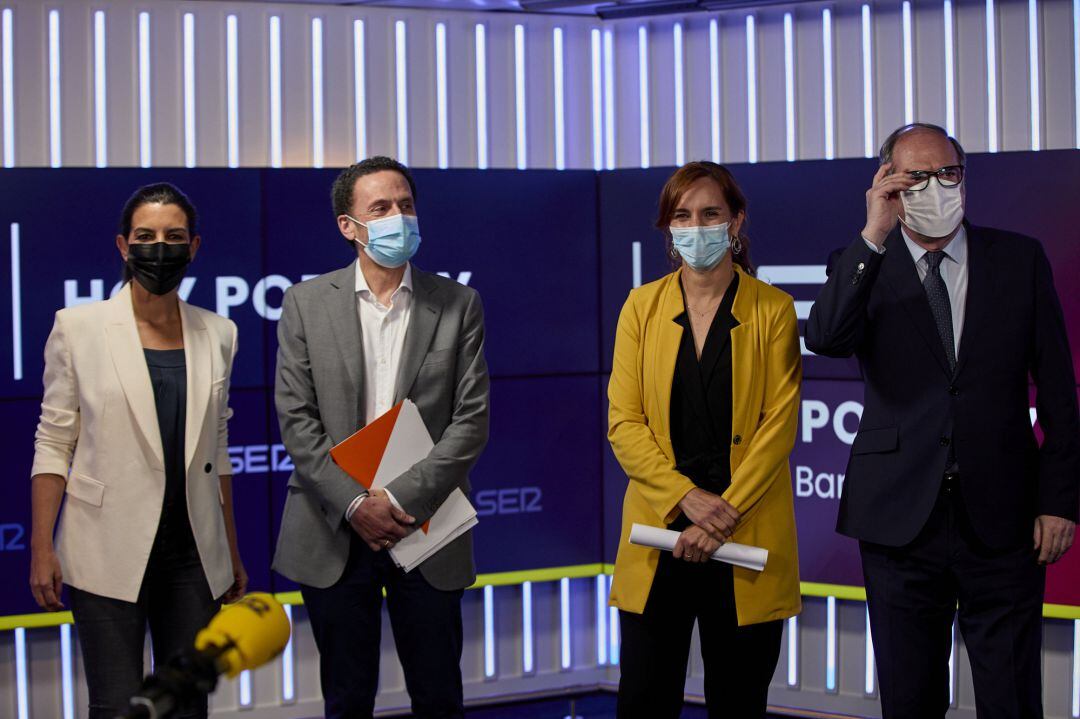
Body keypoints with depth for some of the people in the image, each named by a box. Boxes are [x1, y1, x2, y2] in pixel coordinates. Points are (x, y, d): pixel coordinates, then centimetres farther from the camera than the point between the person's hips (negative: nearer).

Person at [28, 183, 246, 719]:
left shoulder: (216, 334, 8)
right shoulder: (79, 327, -2)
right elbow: (53, 443, -1)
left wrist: (232, 553, 15)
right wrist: (41, 549, -6)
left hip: (192, 553, 3)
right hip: (108, 551, -3)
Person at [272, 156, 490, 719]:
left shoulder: (457, 304, 3)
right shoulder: (306, 303, 2)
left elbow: (470, 420, -3)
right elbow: (296, 420, -2)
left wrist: (402, 499, -14)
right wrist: (354, 505, -13)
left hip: (424, 528, 0)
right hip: (336, 534, 0)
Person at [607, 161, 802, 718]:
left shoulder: (773, 310, 2)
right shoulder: (642, 306, 7)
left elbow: (780, 423, -4)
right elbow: (623, 422, 2)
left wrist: (724, 516, -13)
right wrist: (686, 498, -12)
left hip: (747, 542, -1)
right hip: (658, 536, 1)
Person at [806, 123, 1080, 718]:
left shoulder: (1019, 259, 5)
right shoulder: (864, 268, 3)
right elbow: (823, 338, -18)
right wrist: (873, 237, -22)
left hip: (1001, 520, 0)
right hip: (902, 518, 0)